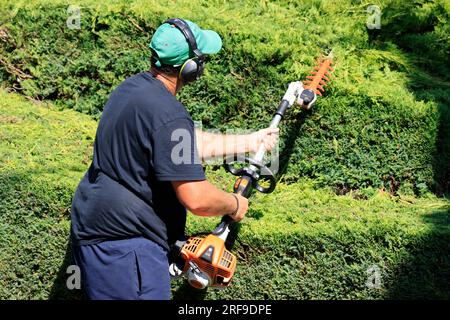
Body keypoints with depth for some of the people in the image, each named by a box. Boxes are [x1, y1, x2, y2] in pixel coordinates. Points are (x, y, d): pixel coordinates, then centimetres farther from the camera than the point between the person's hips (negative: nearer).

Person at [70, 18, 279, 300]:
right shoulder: (168, 115, -24)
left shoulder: (134, 86, 7)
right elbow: (197, 199, -25)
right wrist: (235, 205, -3)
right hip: (123, 246, -10)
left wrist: (250, 141, 26)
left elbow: (191, 143, 18)